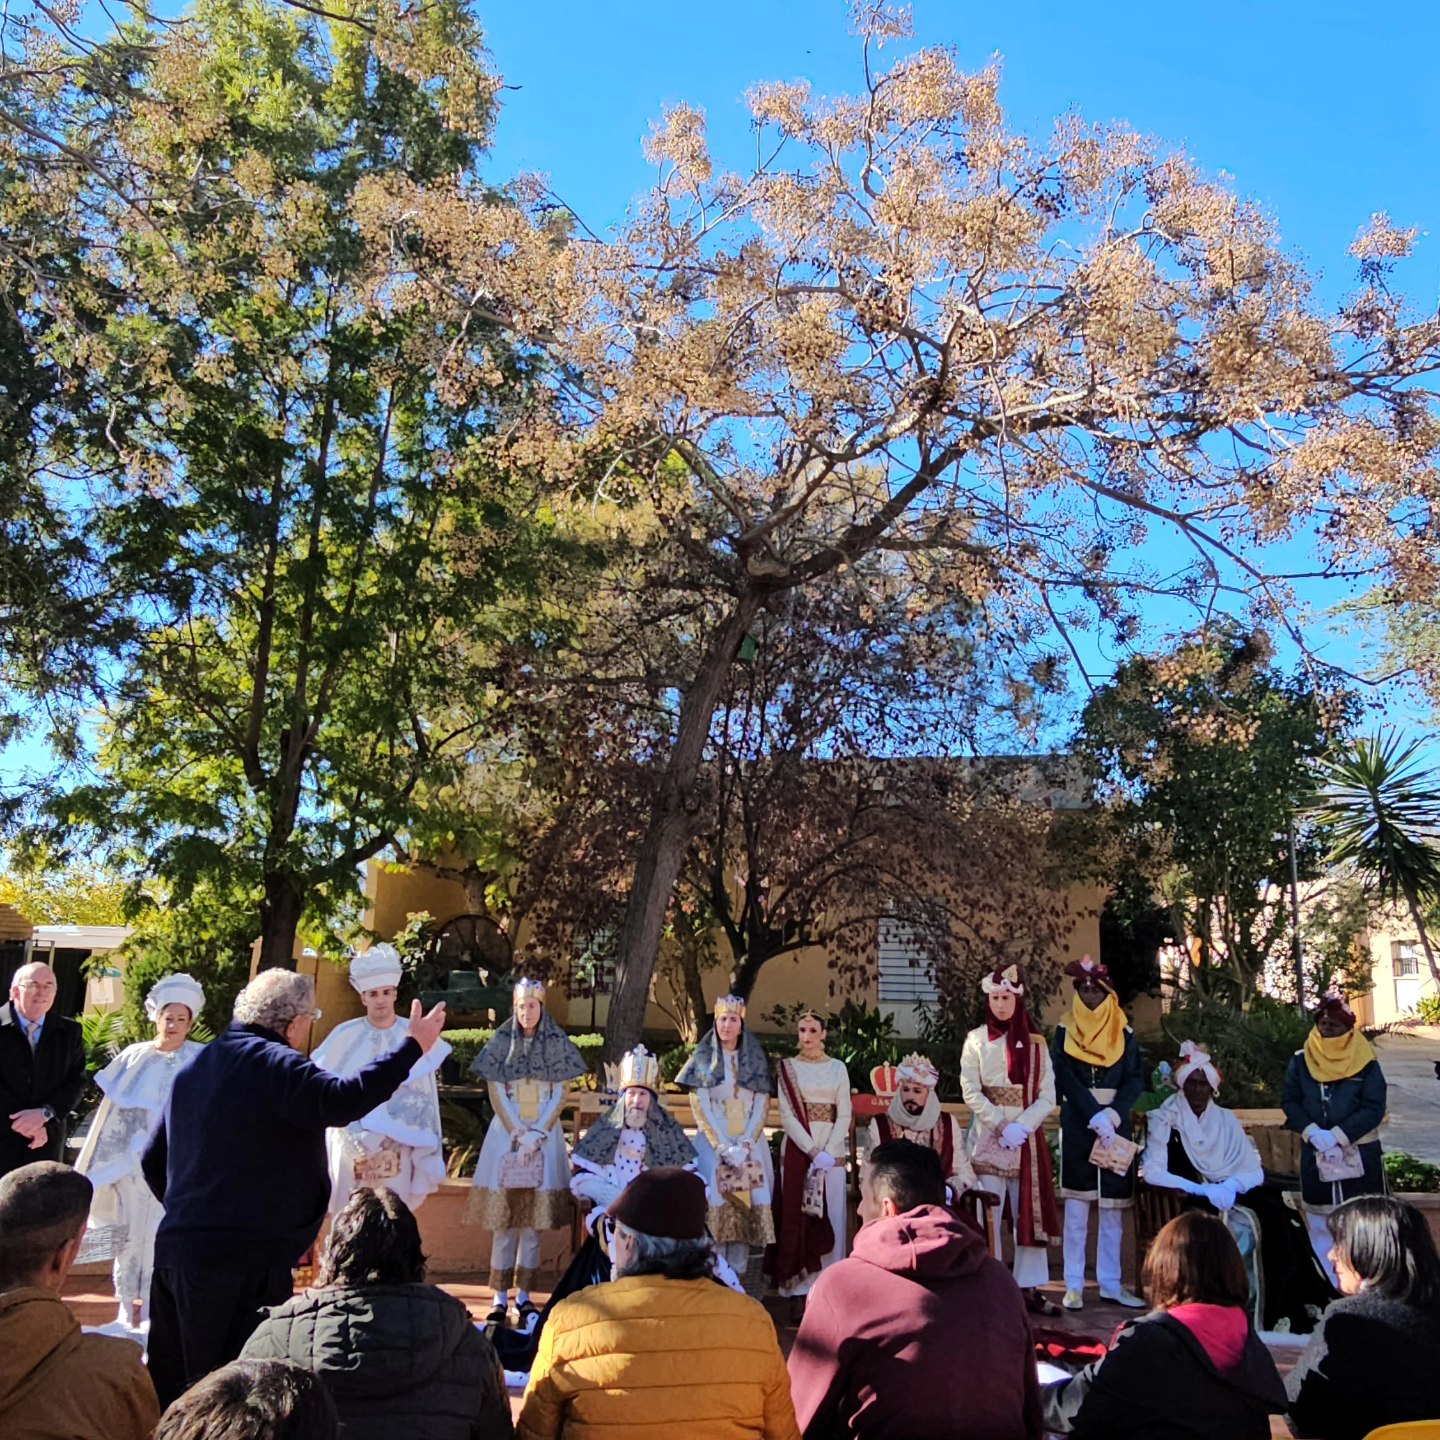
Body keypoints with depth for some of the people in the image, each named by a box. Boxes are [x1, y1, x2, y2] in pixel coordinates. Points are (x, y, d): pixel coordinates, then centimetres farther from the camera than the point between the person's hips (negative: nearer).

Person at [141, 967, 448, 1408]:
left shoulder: (195, 1066, 15)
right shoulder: (274, 1064, -13)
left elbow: (154, 1162, 22)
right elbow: (339, 1101, -30)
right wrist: (414, 1047, -24)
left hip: (176, 1244, 9)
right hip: (246, 1256, -9)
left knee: (173, 1381, 18)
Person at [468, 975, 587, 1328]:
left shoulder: (557, 1044, 3)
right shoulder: (502, 1042, 2)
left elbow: (560, 1093, 1)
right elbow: (495, 1092, 0)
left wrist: (538, 1133, -9)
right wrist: (516, 1133, -9)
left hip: (544, 1136, 0)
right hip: (506, 1134, 0)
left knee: (533, 1220, 2)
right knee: (503, 1220, -1)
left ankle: (524, 1296, 9)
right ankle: (500, 1298, 4)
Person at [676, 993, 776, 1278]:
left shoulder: (756, 1061, 9)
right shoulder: (702, 1060, 3)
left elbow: (761, 1107, 4)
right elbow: (701, 1107, -4)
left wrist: (744, 1145, -10)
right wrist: (723, 1147, -13)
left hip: (749, 1145, 2)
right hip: (713, 1144, -2)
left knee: (746, 1204, -5)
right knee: (714, 1204, -9)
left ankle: (736, 1273, 2)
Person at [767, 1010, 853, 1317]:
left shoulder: (838, 1068, 8)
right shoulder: (788, 1068, 5)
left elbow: (844, 1114, 3)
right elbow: (786, 1114, -3)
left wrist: (828, 1152, -11)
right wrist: (813, 1151, -13)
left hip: (832, 1150, 1)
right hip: (797, 1148, -1)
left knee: (831, 1219, -1)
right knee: (797, 1218, -3)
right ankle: (799, 1291, -1)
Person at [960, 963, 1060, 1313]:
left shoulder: (1036, 1042, 7)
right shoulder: (976, 1039, 3)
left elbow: (1047, 1096, 2)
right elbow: (970, 1091, -4)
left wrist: (1021, 1127, -12)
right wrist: (1001, 1127, -14)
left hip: (1028, 1138, 2)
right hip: (988, 1138, -2)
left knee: (1030, 1213, 4)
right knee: (987, 1216, -3)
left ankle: (1028, 1287, 11)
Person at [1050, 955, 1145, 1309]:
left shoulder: (1124, 1033, 7)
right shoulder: (1065, 1032, 1)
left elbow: (1135, 1079, 0)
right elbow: (1065, 1079, -8)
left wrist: (1112, 1115, -15)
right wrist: (1094, 1117, -18)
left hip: (1115, 1125, 2)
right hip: (1077, 1125, -2)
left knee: (1113, 1209, 5)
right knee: (1076, 1208, -2)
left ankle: (1111, 1283, 13)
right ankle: (1074, 1285, 2)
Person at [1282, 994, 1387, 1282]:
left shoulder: (1366, 1062, -4)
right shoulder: (1300, 1061, 3)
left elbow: (1374, 1108, -9)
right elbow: (1289, 1100, 2)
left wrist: (1338, 1135, -17)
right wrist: (1312, 1132, -15)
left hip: (1359, 1156, -2)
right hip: (1315, 1155, 2)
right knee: (1320, 1224, 6)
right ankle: (1327, 1288, 15)